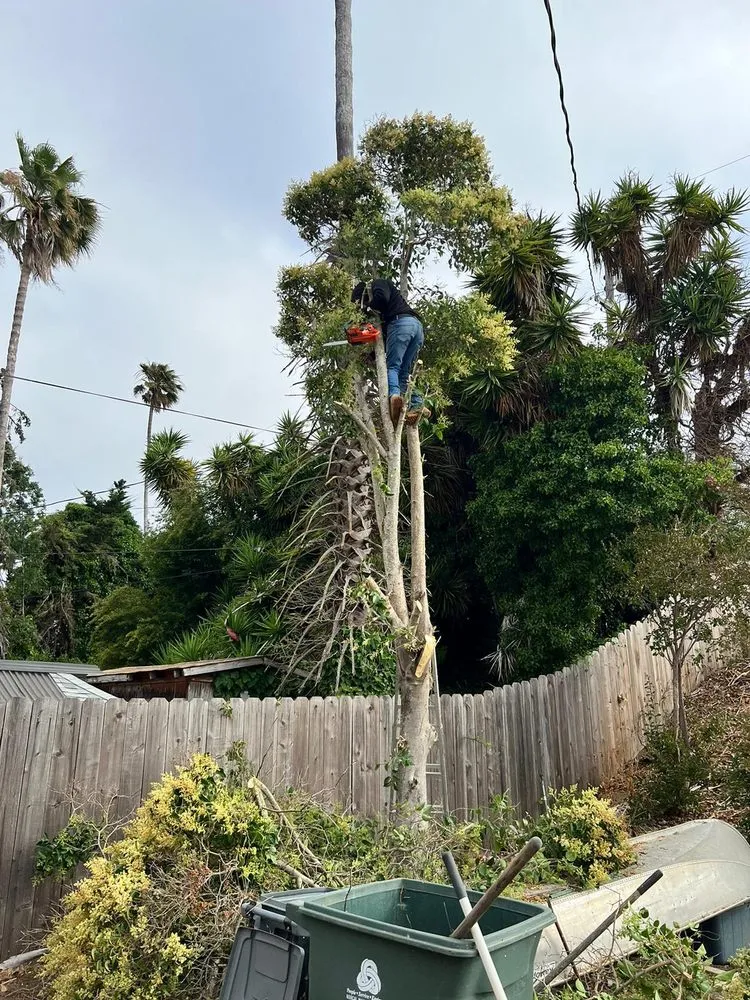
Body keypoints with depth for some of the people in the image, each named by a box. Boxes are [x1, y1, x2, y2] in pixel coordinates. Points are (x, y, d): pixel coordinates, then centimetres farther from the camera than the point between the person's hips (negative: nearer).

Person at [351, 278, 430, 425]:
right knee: (404, 373, 5)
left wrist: (368, 307, 9)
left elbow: (381, 297, -8)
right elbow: (386, 336, 31)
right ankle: (417, 403, -12)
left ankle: (394, 395, -37)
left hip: (402, 323, -8)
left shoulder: (378, 283, 17)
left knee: (392, 366, -13)